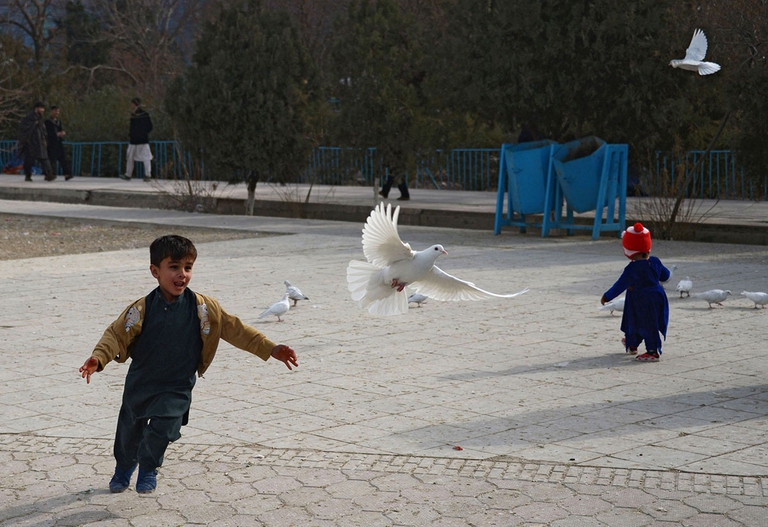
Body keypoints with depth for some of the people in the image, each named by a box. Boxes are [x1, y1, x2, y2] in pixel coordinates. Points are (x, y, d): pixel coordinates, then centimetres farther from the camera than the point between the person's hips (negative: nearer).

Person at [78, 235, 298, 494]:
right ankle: (124, 467, 51)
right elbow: (117, 334, -14)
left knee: (163, 428, -19)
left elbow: (234, 329, -7)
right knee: (129, 430, 18)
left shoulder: (203, 308, -12)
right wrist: (98, 358, -33)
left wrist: (271, 349, -13)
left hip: (177, 387, -1)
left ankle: (148, 469, 13)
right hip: (140, 382, 1)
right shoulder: (143, 308, -15)